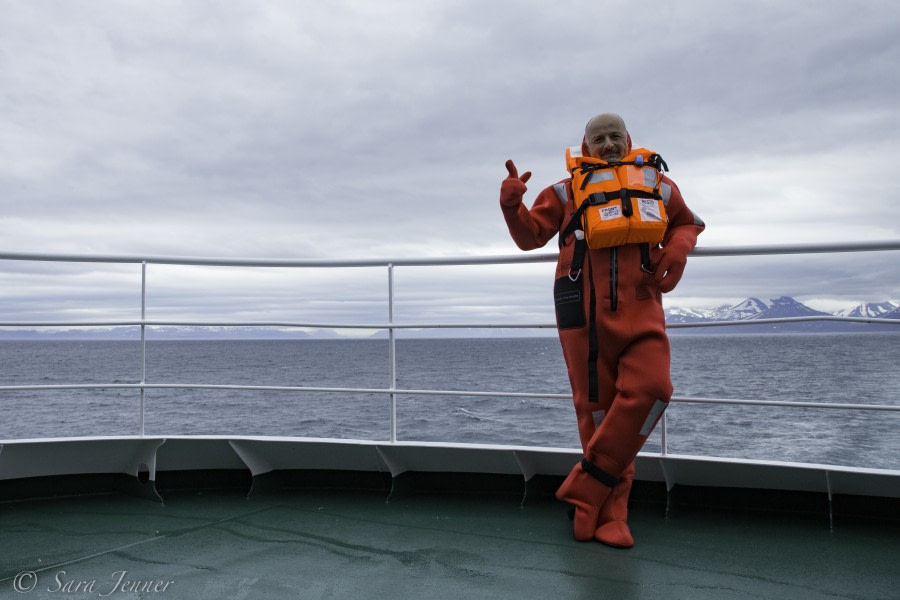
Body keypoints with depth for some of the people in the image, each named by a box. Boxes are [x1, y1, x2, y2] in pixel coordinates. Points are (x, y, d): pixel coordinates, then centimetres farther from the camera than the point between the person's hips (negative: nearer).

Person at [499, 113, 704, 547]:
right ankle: (609, 514, 10)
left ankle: (588, 487, -7)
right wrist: (512, 206, -9)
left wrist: (677, 248, 8)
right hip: (585, 312, -1)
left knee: (649, 389, -20)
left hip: (640, 309, 2)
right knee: (597, 407, -1)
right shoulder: (568, 191, 15)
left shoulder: (656, 183, 19)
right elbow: (530, 237, 12)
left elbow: (687, 223, 31)